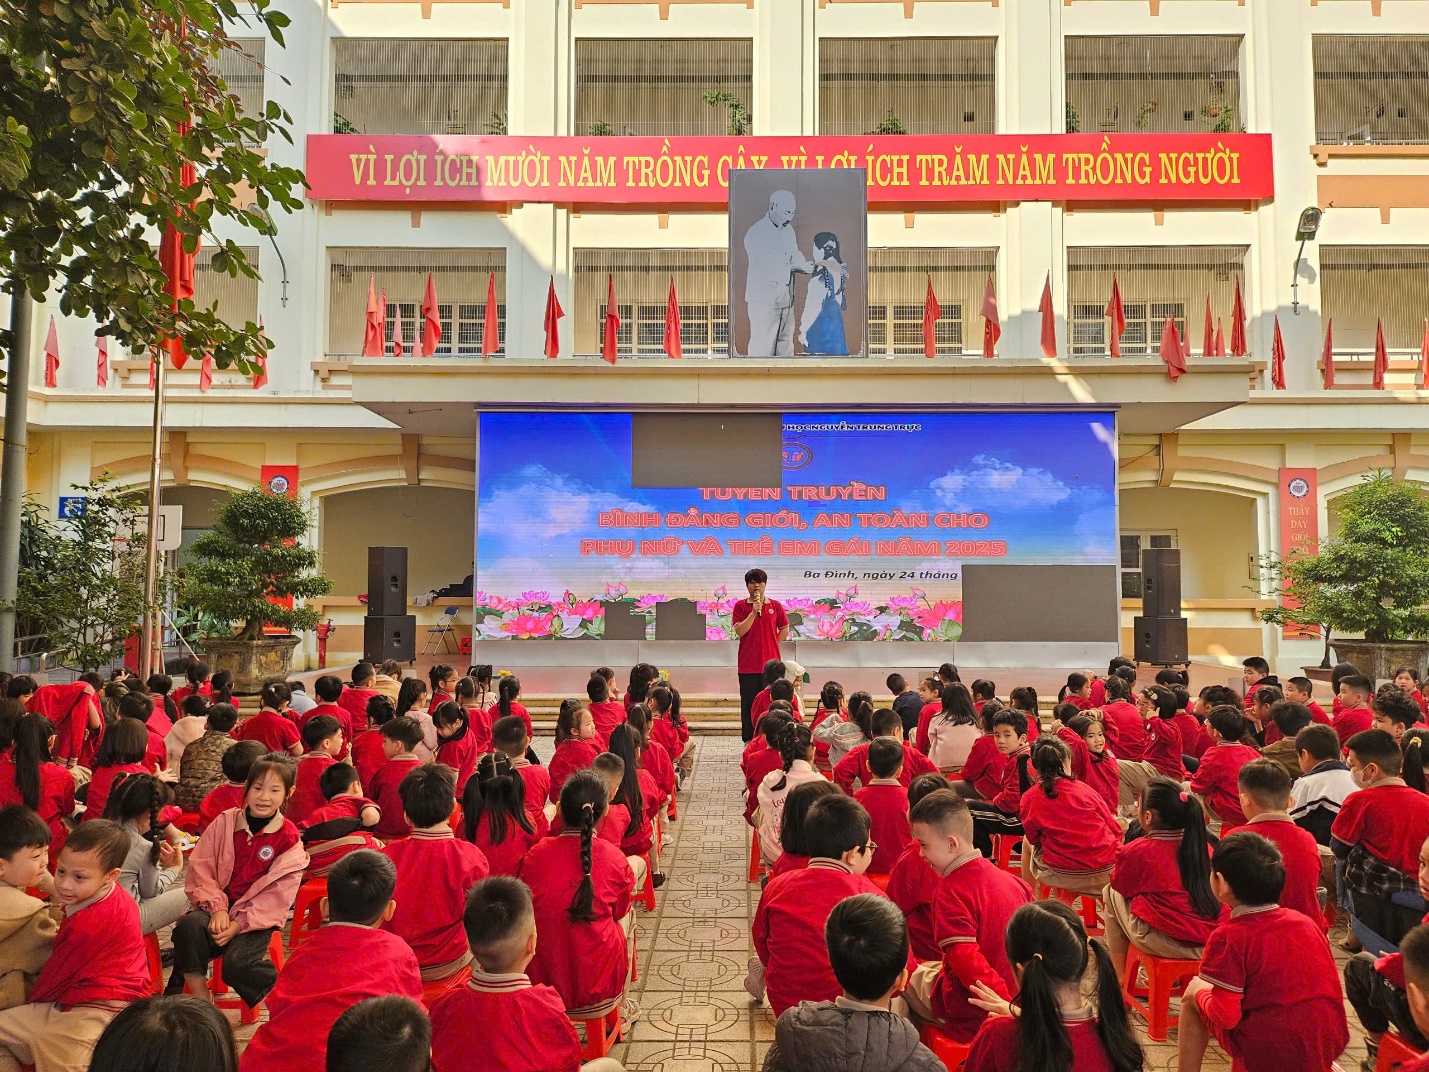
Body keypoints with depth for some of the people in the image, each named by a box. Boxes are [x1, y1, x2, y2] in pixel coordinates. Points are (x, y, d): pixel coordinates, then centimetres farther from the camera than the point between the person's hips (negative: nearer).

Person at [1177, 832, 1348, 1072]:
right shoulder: (1305, 922, 3)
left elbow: (1226, 1017, -17)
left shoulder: (1229, 937, -15)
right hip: (1330, 1048, 6)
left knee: (1192, 997, 13)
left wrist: (1199, 992, 2)